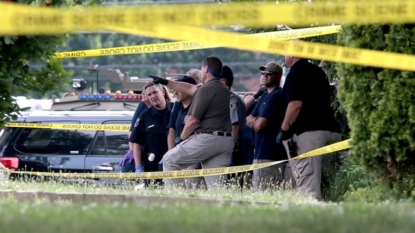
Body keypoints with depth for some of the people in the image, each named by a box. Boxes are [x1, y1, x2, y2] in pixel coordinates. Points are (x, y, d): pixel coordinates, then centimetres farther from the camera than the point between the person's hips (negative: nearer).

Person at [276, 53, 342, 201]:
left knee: (307, 185, -13)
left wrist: (284, 130, -11)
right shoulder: (318, 72, 21)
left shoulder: (296, 74, -6)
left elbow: (296, 104, -17)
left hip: (307, 132, -9)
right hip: (330, 129, 9)